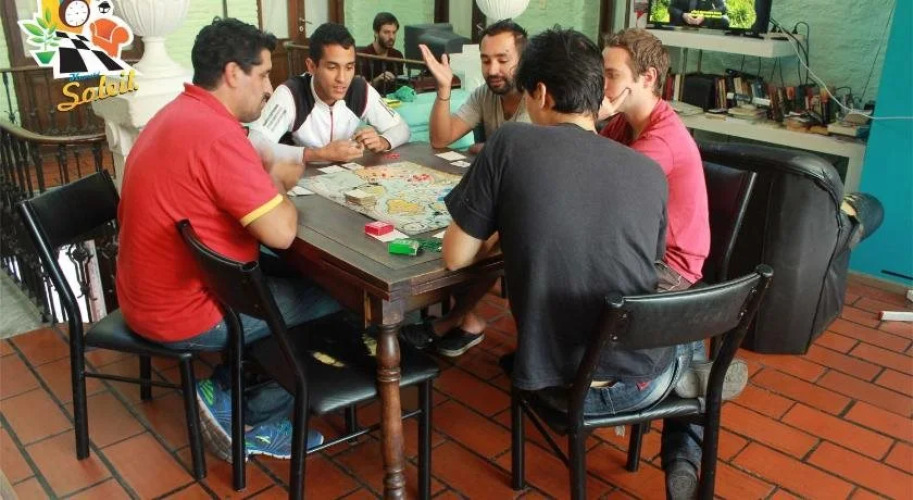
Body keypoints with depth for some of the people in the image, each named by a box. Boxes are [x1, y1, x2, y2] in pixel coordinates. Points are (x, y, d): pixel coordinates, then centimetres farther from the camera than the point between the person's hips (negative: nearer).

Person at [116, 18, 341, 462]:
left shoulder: (178, 114, 8)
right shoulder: (217, 133, -25)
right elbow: (281, 233, -26)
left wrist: (268, 180, 0)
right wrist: (279, 185, -6)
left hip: (150, 297, 10)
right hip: (184, 312, -10)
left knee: (284, 273, 22)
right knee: (335, 297, 0)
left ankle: (226, 390, 19)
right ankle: (250, 418, 13)